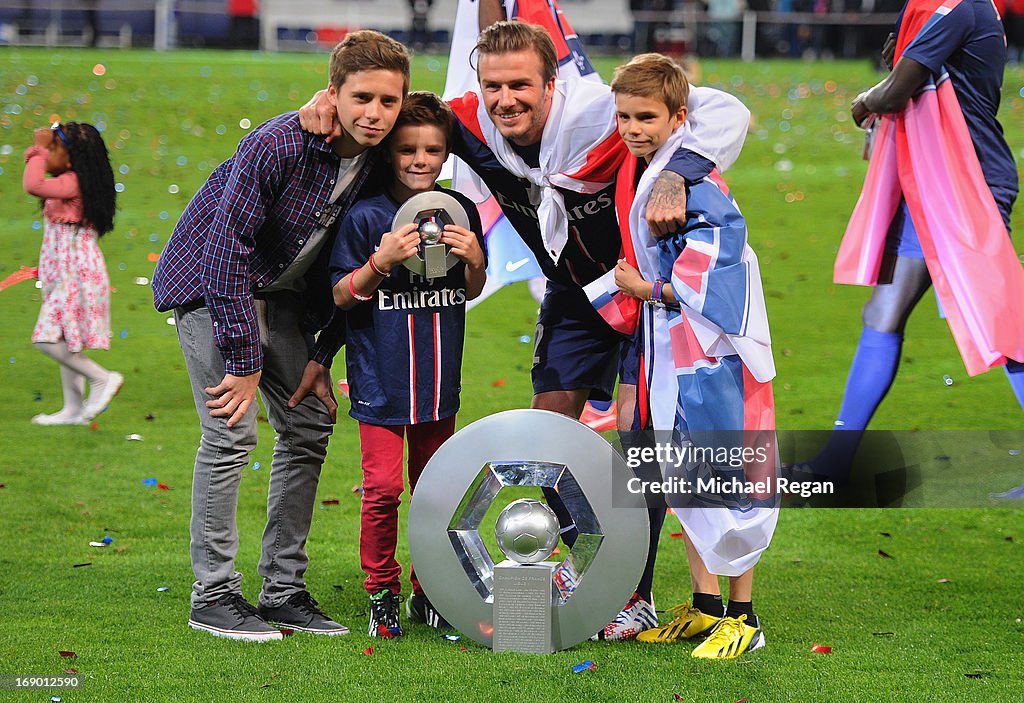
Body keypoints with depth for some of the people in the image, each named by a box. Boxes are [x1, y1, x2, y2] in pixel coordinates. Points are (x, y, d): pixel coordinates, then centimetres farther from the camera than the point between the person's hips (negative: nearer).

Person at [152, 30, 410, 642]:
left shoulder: (380, 162, -9)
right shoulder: (277, 147, -30)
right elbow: (227, 247, -28)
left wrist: (322, 356, -2)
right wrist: (244, 361, -25)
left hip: (281, 293, 7)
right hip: (213, 282, -7)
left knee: (310, 427, 4)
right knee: (232, 432, -15)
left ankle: (284, 590, 12)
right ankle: (213, 596, -7)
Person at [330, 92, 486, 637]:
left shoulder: (459, 211, 2)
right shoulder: (367, 216, -11)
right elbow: (341, 296, -9)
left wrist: (474, 261, -10)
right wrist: (381, 262, -25)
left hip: (438, 379, 4)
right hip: (380, 378, -4)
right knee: (383, 487, -7)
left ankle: (428, 592, 24)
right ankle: (381, 593, 8)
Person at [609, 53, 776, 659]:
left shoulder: (693, 179, -18)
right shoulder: (641, 171, 9)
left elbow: (709, 272, -23)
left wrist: (648, 290, -12)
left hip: (713, 348, -9)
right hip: (672, 346, 9)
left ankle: (742, 617, 4)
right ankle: (704, 605, 23)